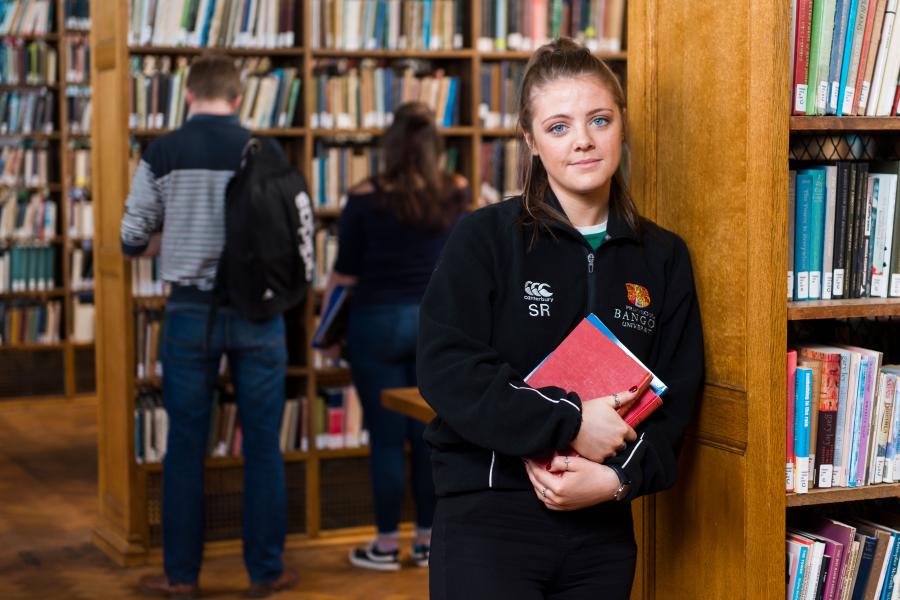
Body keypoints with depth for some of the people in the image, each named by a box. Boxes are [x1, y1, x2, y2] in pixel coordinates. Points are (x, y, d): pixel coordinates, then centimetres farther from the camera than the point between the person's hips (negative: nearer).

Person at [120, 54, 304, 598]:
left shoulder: (162, 154, -3)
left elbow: (133, 242, 2)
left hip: (191, 311, 0)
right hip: (257, 312, 0)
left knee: (185, 446, 9)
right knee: (263, 445, 8)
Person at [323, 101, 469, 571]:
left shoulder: (365, 199, -10)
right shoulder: (456, 193, -1)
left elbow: (345, 274, -5)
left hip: (379, 322, -3)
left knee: (386, 438, 3)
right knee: (430, 434, 10)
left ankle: (386, 545, 11)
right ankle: (428, 541, 18)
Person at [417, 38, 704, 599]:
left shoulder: (663, 257, 7)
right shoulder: (484, 238, -4)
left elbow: (676, 395, 5)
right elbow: (447, 371, -12)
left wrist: (617, 478, -12)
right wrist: (570, 422, -19)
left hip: (603, 527, 4)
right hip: (486, 517, -4)